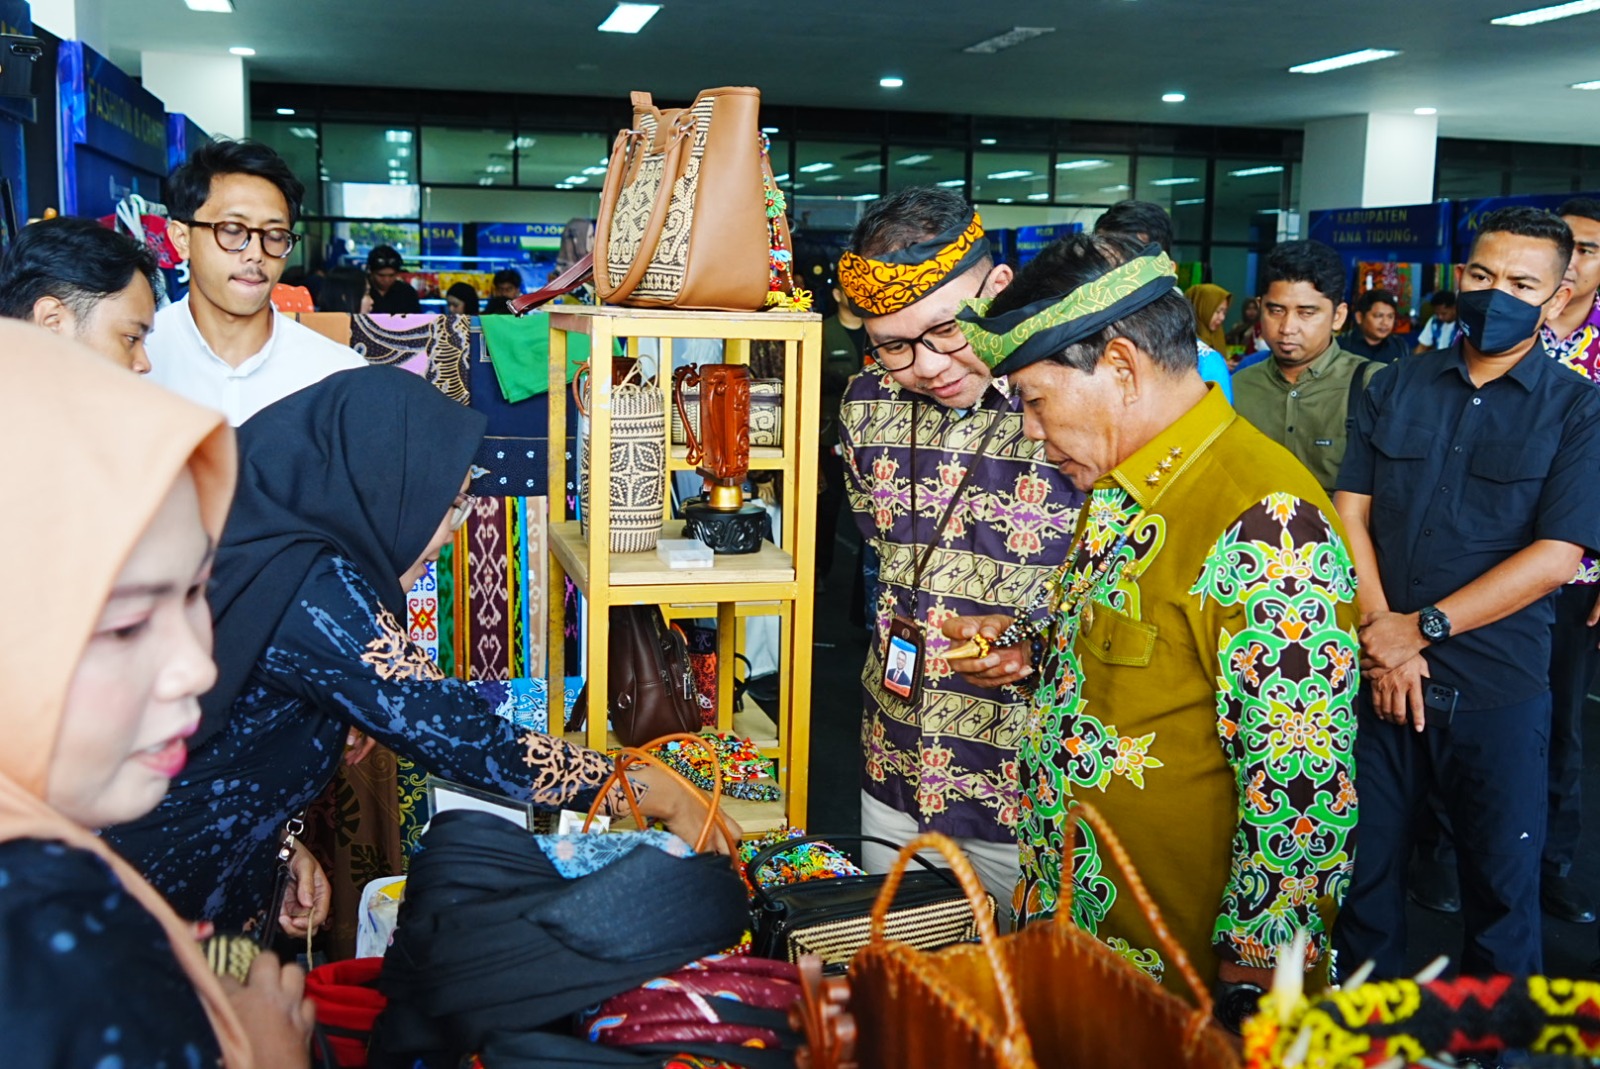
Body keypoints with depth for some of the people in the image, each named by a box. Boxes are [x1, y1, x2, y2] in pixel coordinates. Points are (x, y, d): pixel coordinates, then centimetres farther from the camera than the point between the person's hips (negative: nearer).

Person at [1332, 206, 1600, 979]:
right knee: (1365, 864, 13)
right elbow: (1350, 509, 1)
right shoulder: (1396, 385, 7)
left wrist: (1424, 627, -16)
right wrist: (1381, 631, -12)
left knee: (1501, 882, 8)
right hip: (1379, 674, 3)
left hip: (1497, 689, -2)